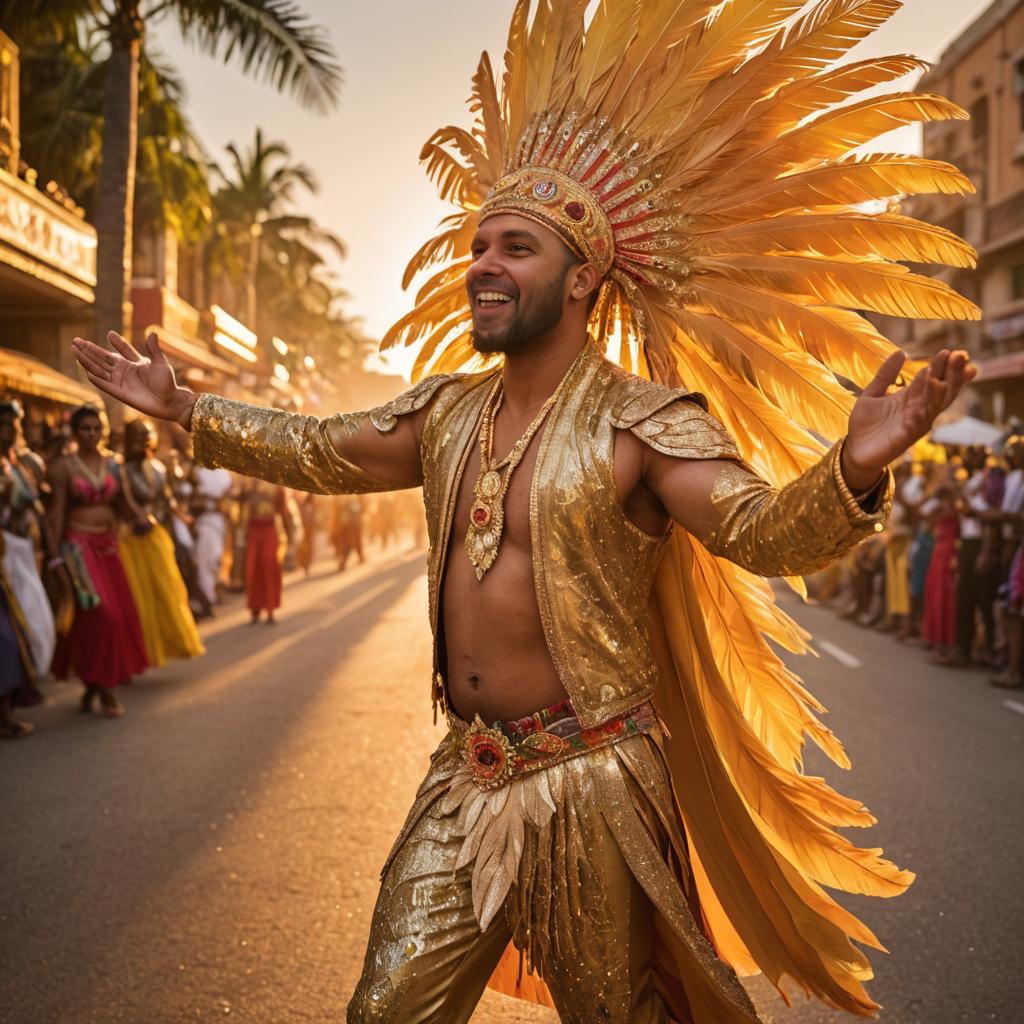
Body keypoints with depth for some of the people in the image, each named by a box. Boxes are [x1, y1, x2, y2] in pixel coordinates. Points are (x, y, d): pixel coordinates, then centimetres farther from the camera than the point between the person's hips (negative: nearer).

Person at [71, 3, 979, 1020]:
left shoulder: (641, 424, -15)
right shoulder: (444, 412, 5)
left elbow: (766, 528, -26)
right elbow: (315, 451, 18)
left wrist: (852, 469, -47)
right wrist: (186, 408, 16)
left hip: (592, 786, -5)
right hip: (464, 780, 6)